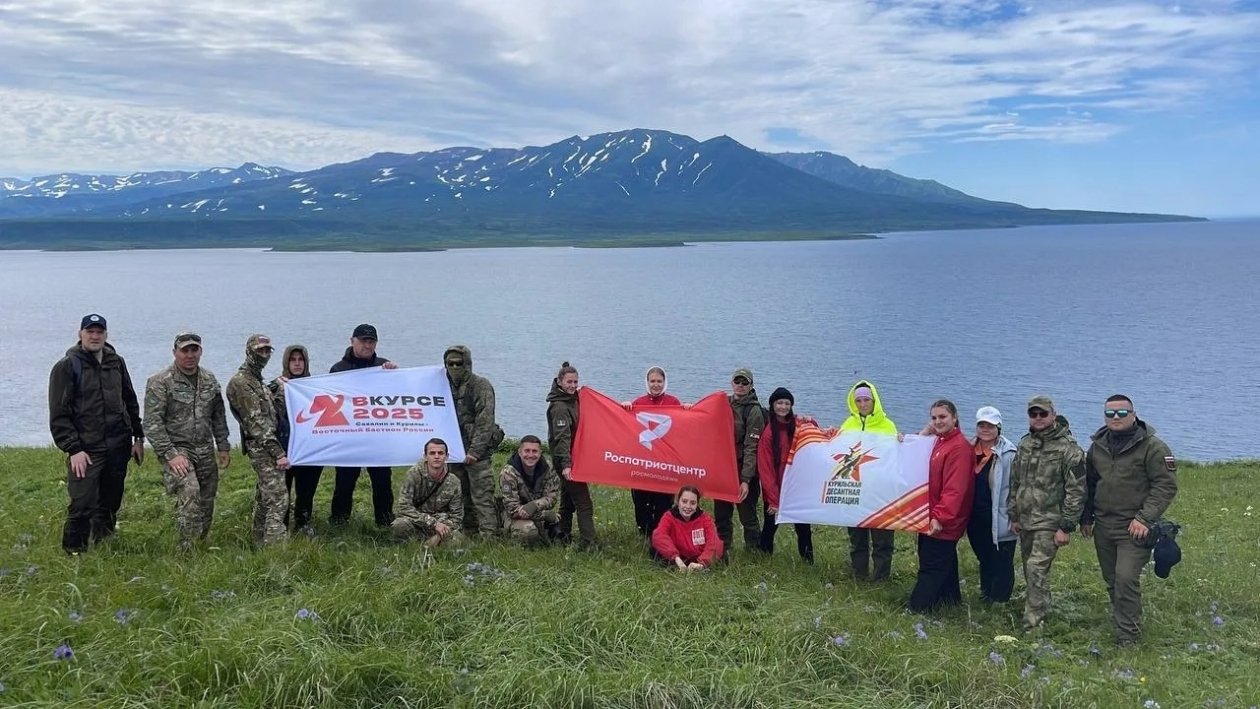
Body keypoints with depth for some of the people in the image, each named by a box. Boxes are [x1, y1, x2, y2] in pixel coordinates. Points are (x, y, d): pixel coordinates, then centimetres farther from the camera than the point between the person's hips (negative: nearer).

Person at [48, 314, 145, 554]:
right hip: (85, 451, -5)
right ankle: (74, 554, 4)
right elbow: (59, 415, -9)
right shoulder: (66, 367, -5)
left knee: (110, 505, 13)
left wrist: (138, 437, 15)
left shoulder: (116, 362, 11)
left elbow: (130, 402, 19)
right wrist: (73, 449, -15)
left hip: (118, 448, 5)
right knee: (82, 507, -10)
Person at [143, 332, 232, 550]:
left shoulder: (210, 380, 9)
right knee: (189, 493, -24)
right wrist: (170, 454, -19)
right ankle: (186, 550, -18)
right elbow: (152, 423, -13)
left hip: (206, 452, 6)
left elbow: (219, 416, 18)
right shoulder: (160, 383, -9)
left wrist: (223, 447, 13)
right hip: (176, 449, -6)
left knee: (207, 503, 9)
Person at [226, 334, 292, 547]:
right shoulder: (241, 382, -12)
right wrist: (278, 453, -19)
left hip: (264, 447, 10)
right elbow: (256, 423, -18)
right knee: (278, 498, -15)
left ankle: (261, 543, 22)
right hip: (261, 448, -10)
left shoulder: (256, 380, 19)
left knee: (264, 497, 14)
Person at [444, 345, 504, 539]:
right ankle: (468, 533, 20)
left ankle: (489, 535, -10)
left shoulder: (481, 386, -7)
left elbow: (485, 423, -13)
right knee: (462, 496, 11)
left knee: (482, 495, -10)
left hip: (477, 452, -7)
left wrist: (474, 451, -18)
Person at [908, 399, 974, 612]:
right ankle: (950, 599, 32)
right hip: (932, 517, 10)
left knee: (931, 566, -4)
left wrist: (940, 517, -31)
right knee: (944, 562, 20)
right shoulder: (939, 442, 12)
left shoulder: (959, 447, -19)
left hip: (942, 522, -10)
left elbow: (954, 489, -26)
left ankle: (918, 607, 0)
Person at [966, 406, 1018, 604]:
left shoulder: (1008, 454, -13)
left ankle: (998, 601, 17)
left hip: (999, 520, -6)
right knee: (984, 559, 20)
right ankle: (985, 596, 35)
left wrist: (1015, 518, -15)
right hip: (976, 518, 6)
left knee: (1001, 563, 5)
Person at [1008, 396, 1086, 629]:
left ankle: (1033, 623, -7)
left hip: (1049, 522, -7)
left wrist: (1066, 527, -15)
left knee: (1037, 569, -13)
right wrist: (1014, 516, 15)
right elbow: (1015, 482, 16)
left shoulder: (1069, 448, -12)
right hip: (1025, 520, 7)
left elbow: (1076, 491, -13)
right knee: (1029, 569, 14)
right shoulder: (1025, 444, 9)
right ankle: (1040, 612, 29)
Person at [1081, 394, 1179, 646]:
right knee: (1111, 580, 13)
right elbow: (1090, 484, 21)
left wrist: (1145, 518, -18)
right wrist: (1086, 517, 18)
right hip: (1103, 527, 6)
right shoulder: (1097, 446, 11)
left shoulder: (1152, 446, -8)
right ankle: (1120, 622, 29)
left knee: (1126, 579, -14)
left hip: (1134, 529, -6)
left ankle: (1128, 637, -5)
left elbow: (1166, 486, -12)